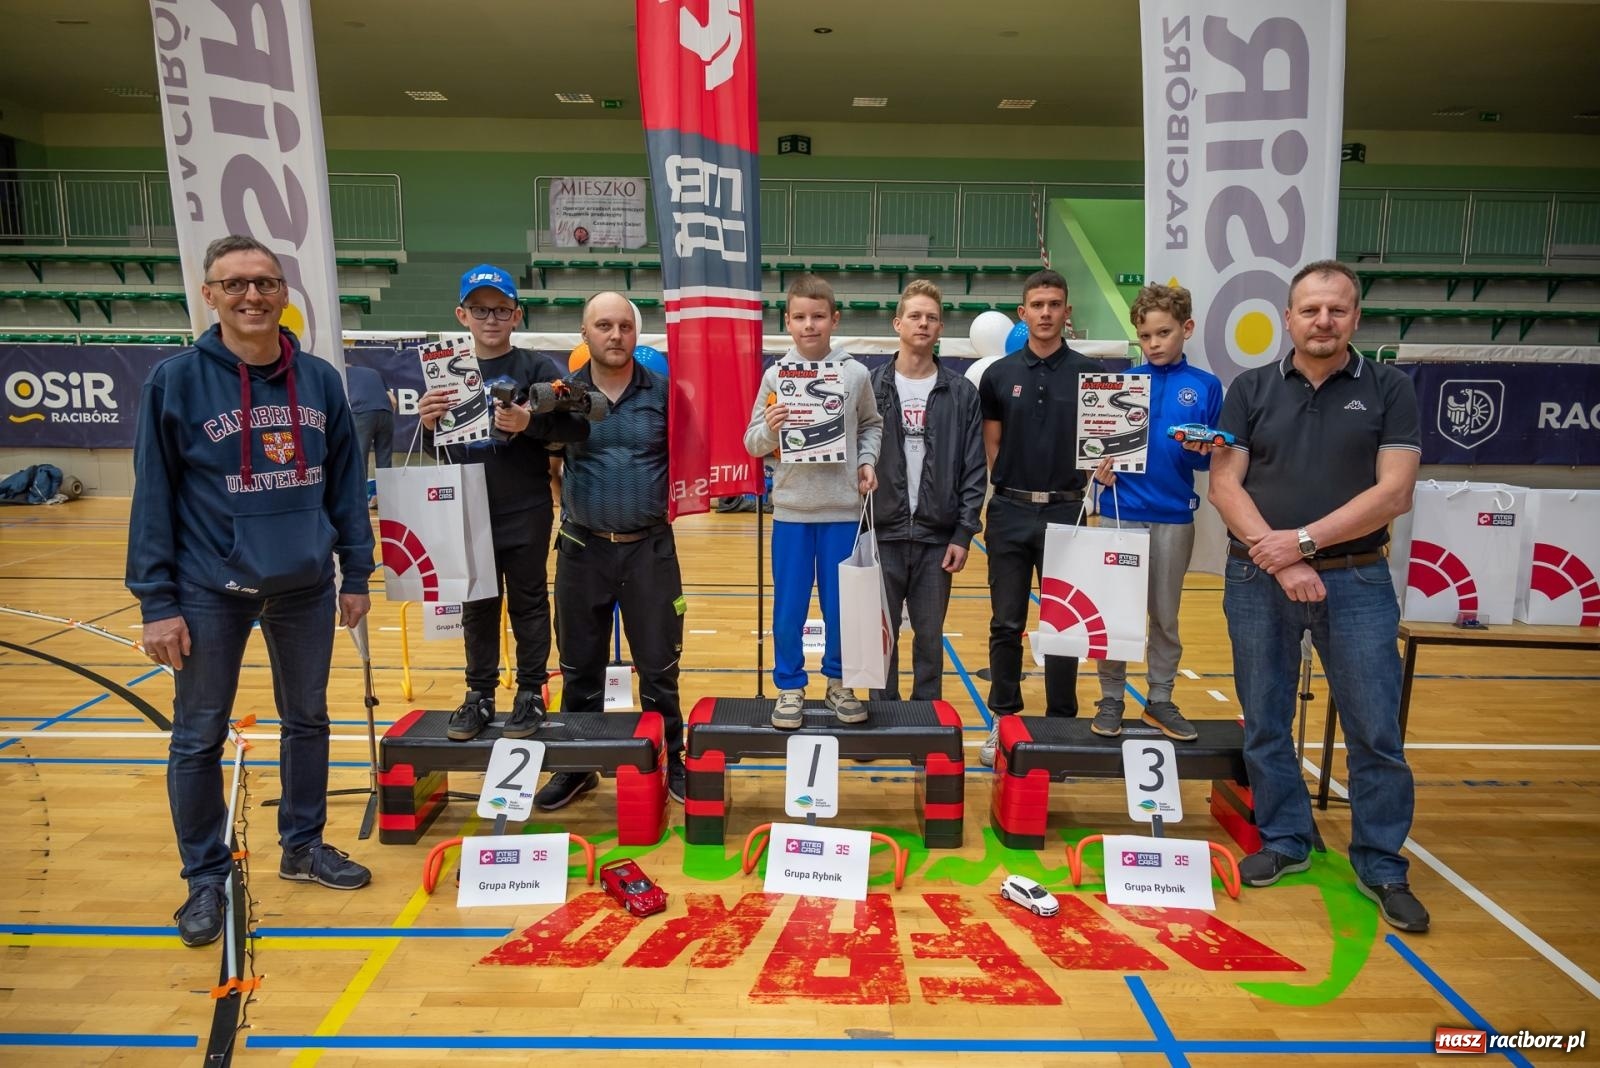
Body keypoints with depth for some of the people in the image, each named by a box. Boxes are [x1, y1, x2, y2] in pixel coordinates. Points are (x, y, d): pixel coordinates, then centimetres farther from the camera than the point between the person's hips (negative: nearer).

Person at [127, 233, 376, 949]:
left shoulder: (320, 380, -1)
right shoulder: (175, 381, -9)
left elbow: (346, 483, 4)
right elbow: (153, 498, -7)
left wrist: (356, 575, 5)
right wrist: (156, 602, -9)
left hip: (305, 588, 3)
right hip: (210, 592, -3)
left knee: (308, 721, 15)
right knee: (199, 738, 8)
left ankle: (303, 846, 35)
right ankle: (206, 877, 27)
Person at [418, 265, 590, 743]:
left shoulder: (537, 368, -5)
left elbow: (578, 426, -13)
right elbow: (439, 450, 9)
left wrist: (531, 423, -28)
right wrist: (427, 423, -11)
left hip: (526, 515, -3)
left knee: (528, 605, 9)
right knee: (477, 609, 14)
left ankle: (530, 695, 21)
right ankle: (479, 695, 26)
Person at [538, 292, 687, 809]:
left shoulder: (663, 391, 0)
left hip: (650, 547, -1)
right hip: (582, 549, 1)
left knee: (659, 664, 8)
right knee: (580, 665, 12)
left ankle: (671, 761, 25)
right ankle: (576, 766, 29)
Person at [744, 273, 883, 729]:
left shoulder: (856, 374, 0)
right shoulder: (775, 375, -1)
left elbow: (872, 426, 13)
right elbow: (752, 443, 0)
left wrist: (867, 461, -4)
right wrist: (770, 429, -20)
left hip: (843, 510, 0)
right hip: (791, 511, 0)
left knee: (841, 606, 10)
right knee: (789, 609, 7)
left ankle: (839, 682, 30)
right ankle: (790, 687, 24)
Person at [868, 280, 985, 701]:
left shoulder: (961, 393, 3)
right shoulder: (870, 387, 1)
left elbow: (974, 470, 2)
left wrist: (964, 534, -4)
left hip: (937, 538, 1)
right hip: (882, 535, 0)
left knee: (930, 638, 11)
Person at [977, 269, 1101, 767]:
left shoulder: (1088, 373, 2)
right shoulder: (999, 374, 4)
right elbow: (991, 446, 7)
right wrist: (1016, 488, -3)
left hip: (1065, 512, 0)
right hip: (1010, 512, 1)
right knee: (1006, 624, 6)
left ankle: (1061, 722, 21)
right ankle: (1004, 721, 19)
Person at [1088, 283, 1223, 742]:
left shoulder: (1206, 386, 2)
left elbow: (1212, 460, 3)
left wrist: (1201, 452, -18)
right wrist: (1102, 466, -14)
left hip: (1173, 518, 0)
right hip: (1120, 512, 0)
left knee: (1166, 614, 10)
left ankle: (1160, 700, 24)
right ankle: (1111, 699, 19)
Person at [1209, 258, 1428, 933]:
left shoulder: (1389, 391, 3)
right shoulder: (1252, 390, 6)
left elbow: (1394, 493, -7)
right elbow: (1225, 484, -2)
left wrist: (1303, 540, -14)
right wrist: (1277, 558, -13)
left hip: (1356, 580, -1)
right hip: (1258, 579, 1)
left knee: (1376, 731, 4)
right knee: (1265, 724, 9)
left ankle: (1381, 867, 21)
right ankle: (1284, 841, 27)